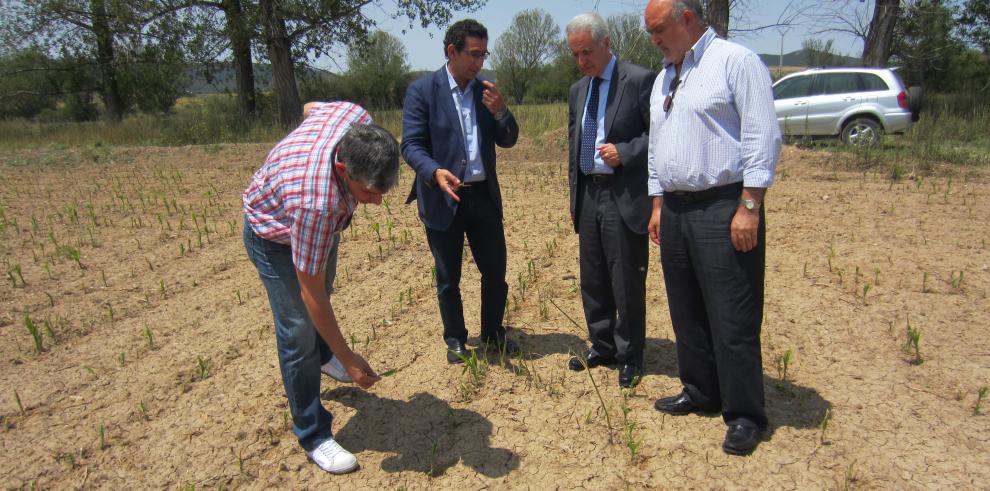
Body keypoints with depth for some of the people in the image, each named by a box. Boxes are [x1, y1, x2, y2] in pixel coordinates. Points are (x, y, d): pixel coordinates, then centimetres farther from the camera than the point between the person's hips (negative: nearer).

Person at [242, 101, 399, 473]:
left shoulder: (358, 121, -30)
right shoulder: (316, 202, -47)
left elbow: (311, 107, -4)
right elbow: (310, 292, -35)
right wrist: (348, 358, -28)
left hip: (319, 225, 7)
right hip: (274, 236, -7)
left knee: (325, 295, 27)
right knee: (298, 333, -9)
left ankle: (322, 356, 56)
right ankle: (313, 436, 8)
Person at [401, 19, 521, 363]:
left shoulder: (486, 91, 7)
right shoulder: (422, 90, -7)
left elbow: (508, 141, 7)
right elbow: (411, 144, -12)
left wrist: (500, 111, -13)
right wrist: (435, 172, -31)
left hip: (484, 195, 5)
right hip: (443, 199, -4)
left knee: (495, 272, 12)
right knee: (448, 279, 10)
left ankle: (493, 333, 33)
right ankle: (455, 341, 28)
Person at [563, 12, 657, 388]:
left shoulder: (640, 80, -7)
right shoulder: (577, 90, 14)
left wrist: (624, 153, -20)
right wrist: (574, 198, 16)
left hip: (625, 197, -6)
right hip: (588, 195, 7)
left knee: (627, 282, 2)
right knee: (593, 280, 14)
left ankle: (629, 356, 19)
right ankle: (601, 346, 30)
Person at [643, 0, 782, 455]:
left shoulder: (736, 60, -6)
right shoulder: (663, 78, 18)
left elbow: (763, 136, -12)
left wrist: (749, 208, -17)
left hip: (724, 208, -8)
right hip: (675, 208, 8)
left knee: (732, 319, -2)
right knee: (686, 311, 14)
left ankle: (744, 415, 12)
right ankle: (700, 392, 31)